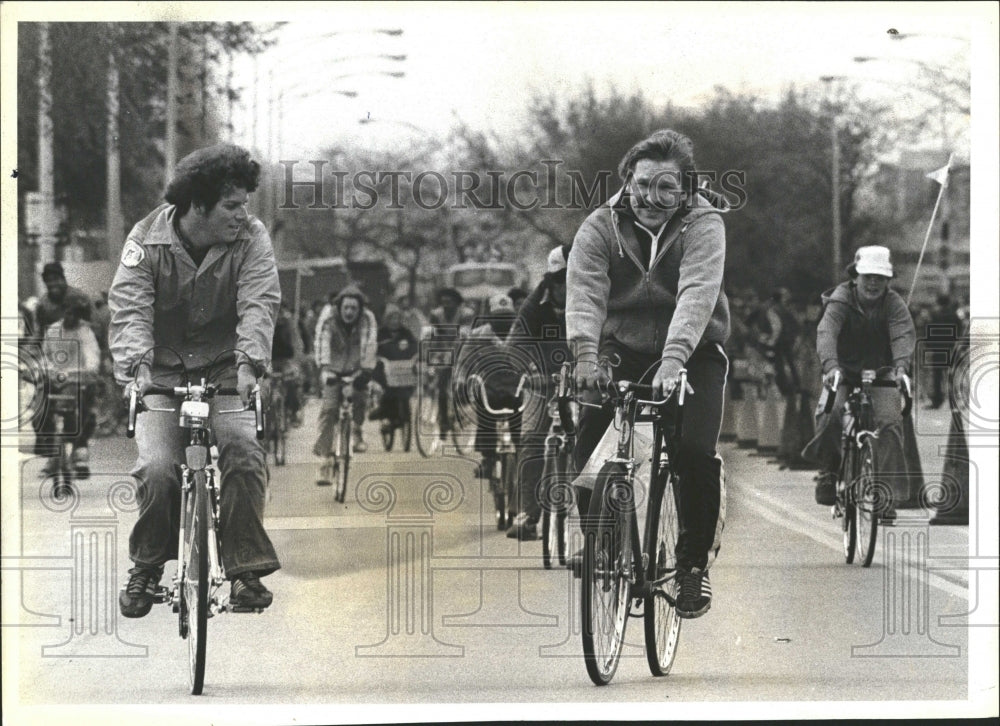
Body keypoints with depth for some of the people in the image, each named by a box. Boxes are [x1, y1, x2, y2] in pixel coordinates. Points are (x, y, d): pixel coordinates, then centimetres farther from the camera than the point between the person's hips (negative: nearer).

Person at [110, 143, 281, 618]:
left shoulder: (251, 239, -7)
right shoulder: (147, 240, -7)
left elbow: (259, 305, -19)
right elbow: (130, 307, -17)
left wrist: (248, 362, -38)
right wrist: (136, 364, -36)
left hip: (224, 370, 0)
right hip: (163, 371, 0)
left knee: (243, 451, -24)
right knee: (157, 468, -18)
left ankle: (246, 570, -16)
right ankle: (146, 569, 4)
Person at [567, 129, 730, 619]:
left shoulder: (703, 225, -15)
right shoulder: (601, 228, -8)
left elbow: (697, 294, -30)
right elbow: (585, 290, -22)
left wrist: (673, 359, -47)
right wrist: (585, 353, -42)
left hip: (692, 353, -2)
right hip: (622, 350, 2)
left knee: (696, 451, -21)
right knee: (590, 444, -14)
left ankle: (694, 562, -2)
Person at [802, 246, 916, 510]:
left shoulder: (893, 303, -9)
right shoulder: (841, 299, -13)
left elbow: (904, 334, -26)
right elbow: (826, 331, -30)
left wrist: (901, 367, -47)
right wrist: (831, 366, -49)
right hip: (844, 372, -1)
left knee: (889, 419, -22)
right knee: (830, 414, -28)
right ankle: (828, 471, -4)